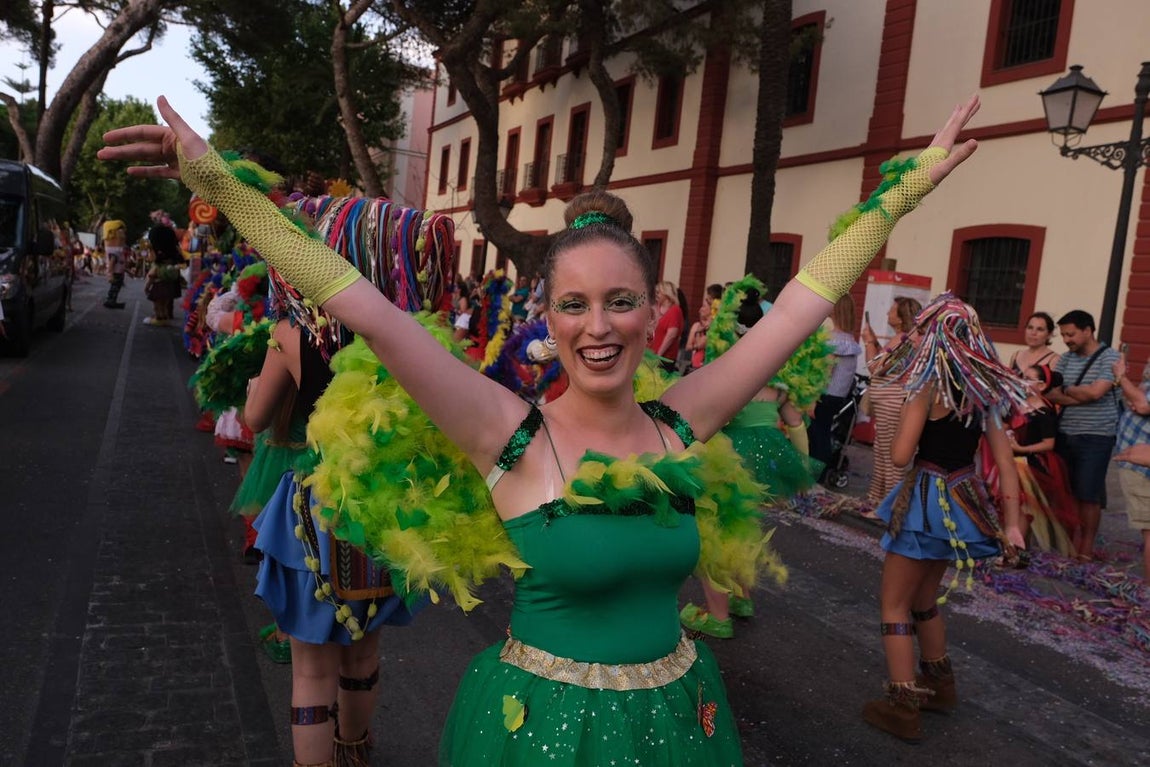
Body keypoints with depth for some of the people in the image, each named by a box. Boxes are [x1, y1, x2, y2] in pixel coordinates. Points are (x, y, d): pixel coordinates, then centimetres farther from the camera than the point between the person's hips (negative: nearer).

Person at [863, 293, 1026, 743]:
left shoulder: (930, 385, -15)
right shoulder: (985, 387, 5)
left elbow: (900, 456, -19)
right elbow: (1005, 461, 3)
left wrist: (905, 413, 0)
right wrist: (1011, 523, 5)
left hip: (930, 500, -8)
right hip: (964, 499, 8)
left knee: (894, 604, 6)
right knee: (922, 598, 25)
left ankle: (902, 707, 7)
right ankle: (938, 684, 39)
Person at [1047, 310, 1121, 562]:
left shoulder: (1109, 358, -7)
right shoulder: (1066, 359, 8)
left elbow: (1095, 392, -18)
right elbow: (1051, 394, 0)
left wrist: (1068, 390, -3)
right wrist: (1080, 397, -16)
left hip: (1095, 437, -5)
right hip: (1065, 435, 5)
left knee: (1088, 495, 0)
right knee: (1068, 492, 10)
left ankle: (1086, 548, 13)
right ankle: (1072, 540, 23)